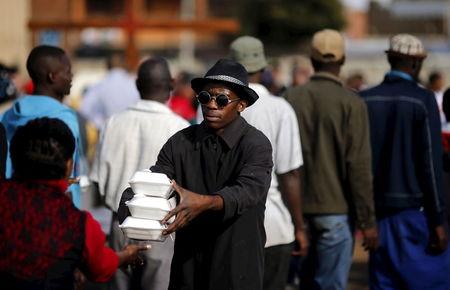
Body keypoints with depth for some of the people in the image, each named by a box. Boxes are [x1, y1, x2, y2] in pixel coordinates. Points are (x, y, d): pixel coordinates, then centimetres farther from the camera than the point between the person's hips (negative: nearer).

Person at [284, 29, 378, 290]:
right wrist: (368, 220, -6)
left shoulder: (291, 98, 2)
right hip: (335, 209, -4)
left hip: (297, 207, 4)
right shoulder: (351, 104, -9)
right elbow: (358, 165, -12)